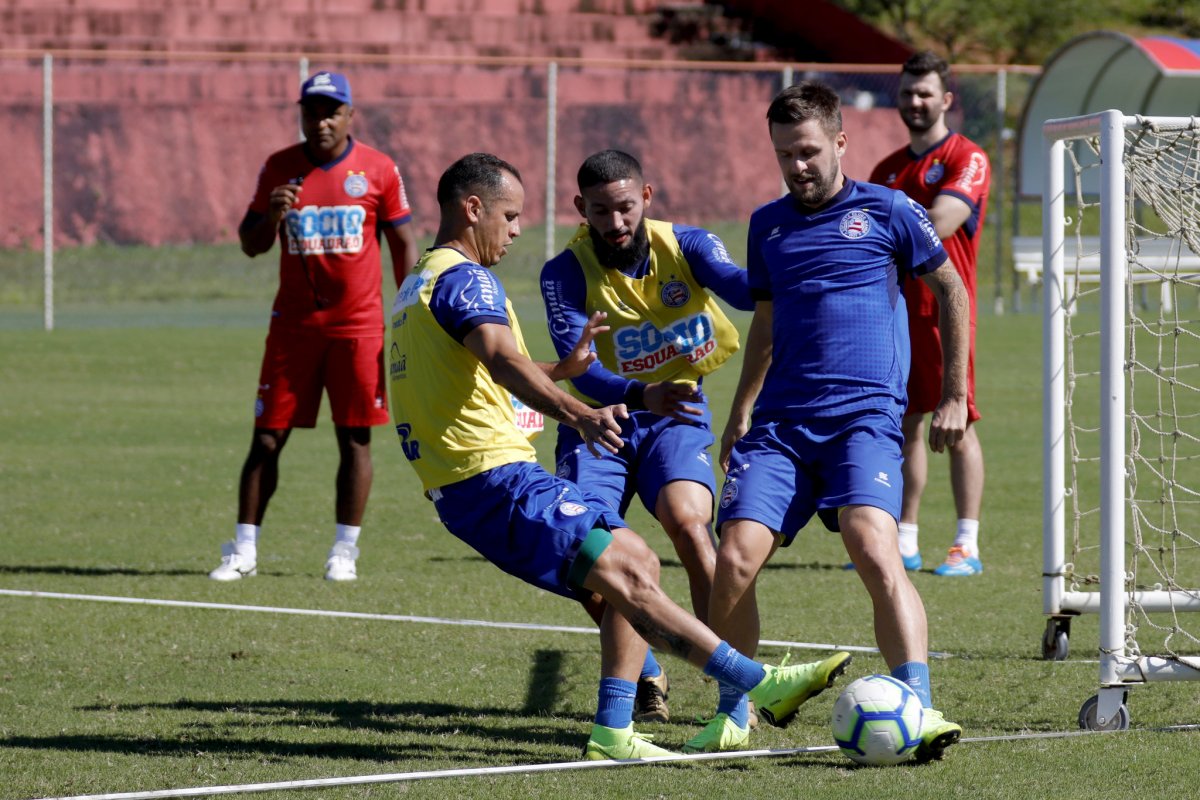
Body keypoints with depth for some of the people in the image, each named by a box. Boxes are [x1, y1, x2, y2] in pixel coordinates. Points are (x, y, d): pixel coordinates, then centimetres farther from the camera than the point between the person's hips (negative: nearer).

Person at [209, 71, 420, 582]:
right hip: (293, 325, 1)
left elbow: (403, 245, 6)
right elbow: (250, 245, 8)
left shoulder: (378, 170, 1)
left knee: (354, 439, 0)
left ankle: (345, 551, 8)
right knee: (267, 437, 0)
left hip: (359, 324, -1)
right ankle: (243, 550, 5)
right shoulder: (279, 169, 4)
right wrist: (272, 214, -14)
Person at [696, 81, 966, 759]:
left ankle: (920, 711, -27)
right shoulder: (768, 225, 17)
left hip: (865, 416, -4)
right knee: (735, 558, -10)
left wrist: (955, 396, 9)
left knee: (874, 549, -26)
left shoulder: (886, 211, 3)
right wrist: (740, 411, 30)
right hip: (780, 420, 4)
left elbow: (951, 291, 12)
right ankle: (733, 715, 8)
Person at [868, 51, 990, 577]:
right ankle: (905, 544, 13)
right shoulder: (888, 169, 17)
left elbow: (938, 226, -17)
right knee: (905, 425, 8)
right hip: (894, 311, 7)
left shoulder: (967, 159, -4)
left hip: (944, 310, -7)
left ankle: (967, 547, -5)